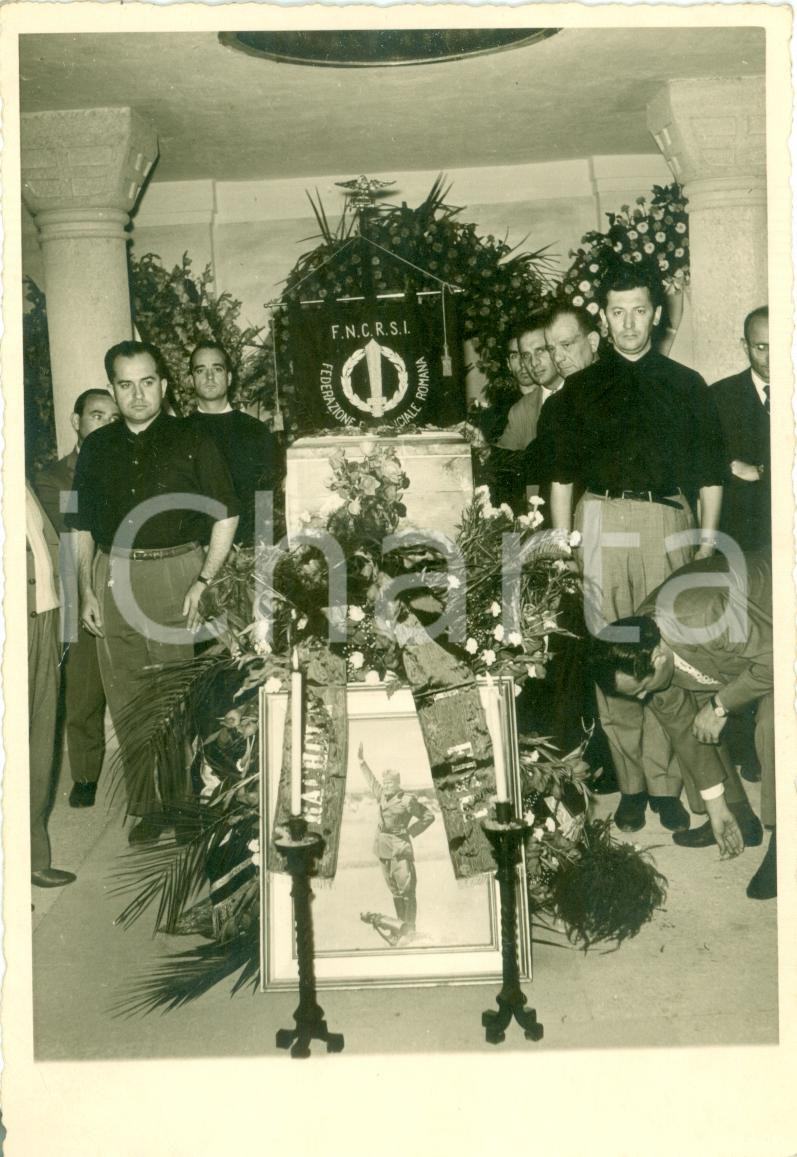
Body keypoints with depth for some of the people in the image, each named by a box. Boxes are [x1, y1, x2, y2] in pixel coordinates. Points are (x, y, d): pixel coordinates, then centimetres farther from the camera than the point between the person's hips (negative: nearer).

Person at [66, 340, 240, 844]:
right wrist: (86, 592, 7)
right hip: (113, 579, 3)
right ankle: (147, 807, 13)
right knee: (127, 702, 4)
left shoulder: (192, 442, 2)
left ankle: (181, 804, 10)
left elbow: (226, 517, 2)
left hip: (175, 575, -3)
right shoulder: (97, 448, 12)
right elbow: (82, 527, 16)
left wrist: (203, 582, -7)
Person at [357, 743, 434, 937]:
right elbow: (372, 781, 26)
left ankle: (411, 928, -6)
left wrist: (411, 832, -5)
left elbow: (429, 816, -3)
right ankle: (402, 924, 18)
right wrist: (362, 762, 28)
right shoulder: (383, 796, 7)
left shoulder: (408, 800, -10)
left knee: (406, 889, -8)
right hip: (382, 848, 6)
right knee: (394, 890, 11)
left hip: (400, 847, -6)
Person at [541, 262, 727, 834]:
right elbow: (562, 474, 11)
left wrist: (708, 538, 2)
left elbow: (711, 471, 11)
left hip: (667, 525, 0)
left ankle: (663, 782, 6)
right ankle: (631, 784, 8)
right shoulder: (581, 388, 12)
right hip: (601, 522, 1)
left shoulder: (686, 385, 11)